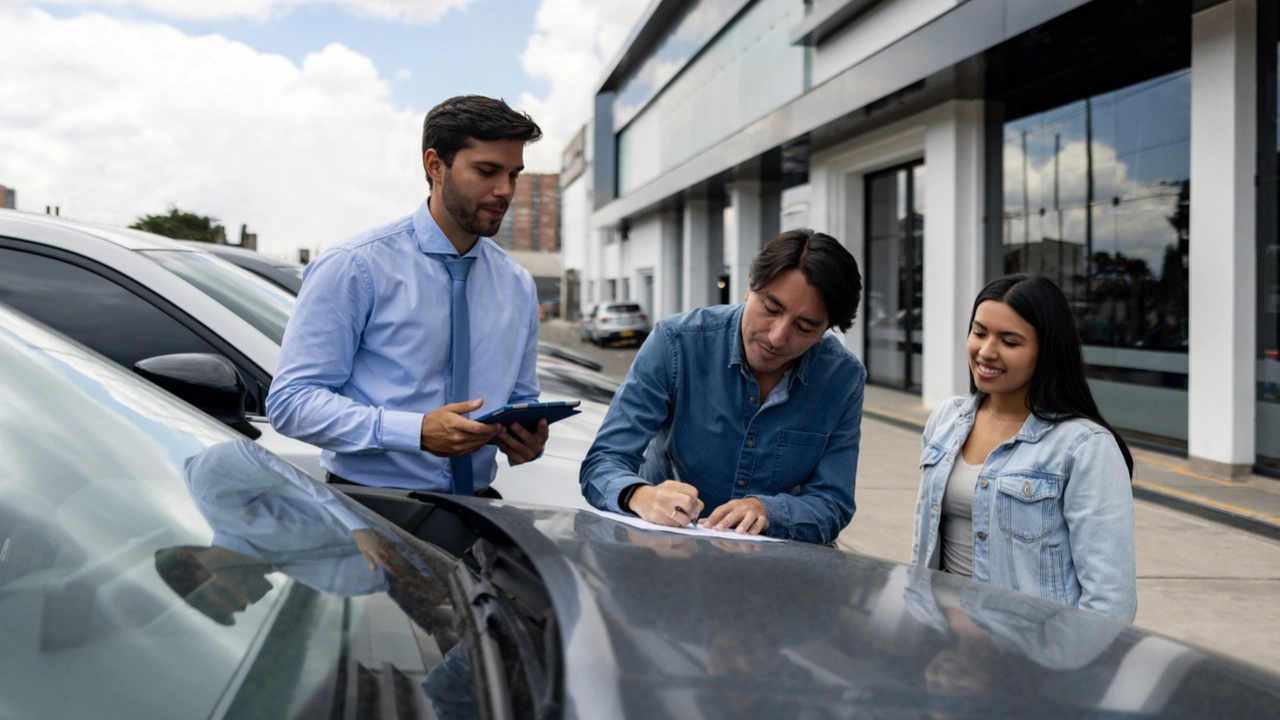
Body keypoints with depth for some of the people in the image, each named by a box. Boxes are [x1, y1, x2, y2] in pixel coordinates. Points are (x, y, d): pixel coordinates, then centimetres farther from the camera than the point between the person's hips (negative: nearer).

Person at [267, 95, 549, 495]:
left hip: (474, 507, 4)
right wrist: (418, 432, -20)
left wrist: (528, 437, -2)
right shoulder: (355, 267, -4)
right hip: (367, 506, -4)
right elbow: (291, 401, -9)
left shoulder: (518, 286, 13)